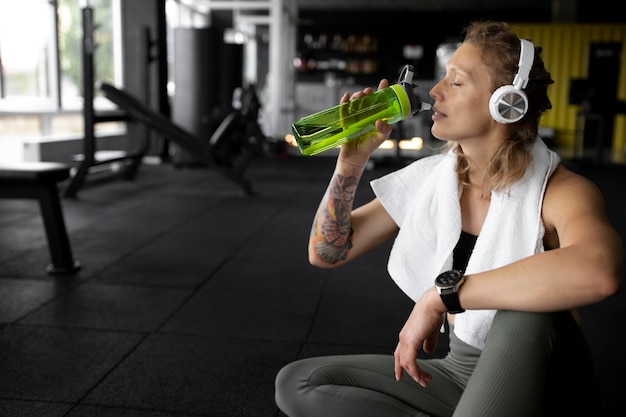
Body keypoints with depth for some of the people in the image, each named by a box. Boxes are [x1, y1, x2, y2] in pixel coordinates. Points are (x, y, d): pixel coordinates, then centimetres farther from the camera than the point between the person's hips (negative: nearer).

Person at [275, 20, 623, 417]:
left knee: (525, 309, -38)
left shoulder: (559, 191, -18)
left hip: (540, 385, -5)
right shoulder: (428, 180, -3)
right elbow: (326, 252, -1)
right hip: (459, 373, 5)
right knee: (297, 383, -6)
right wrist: (352, 161, -15)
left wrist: (442, 293, -37)